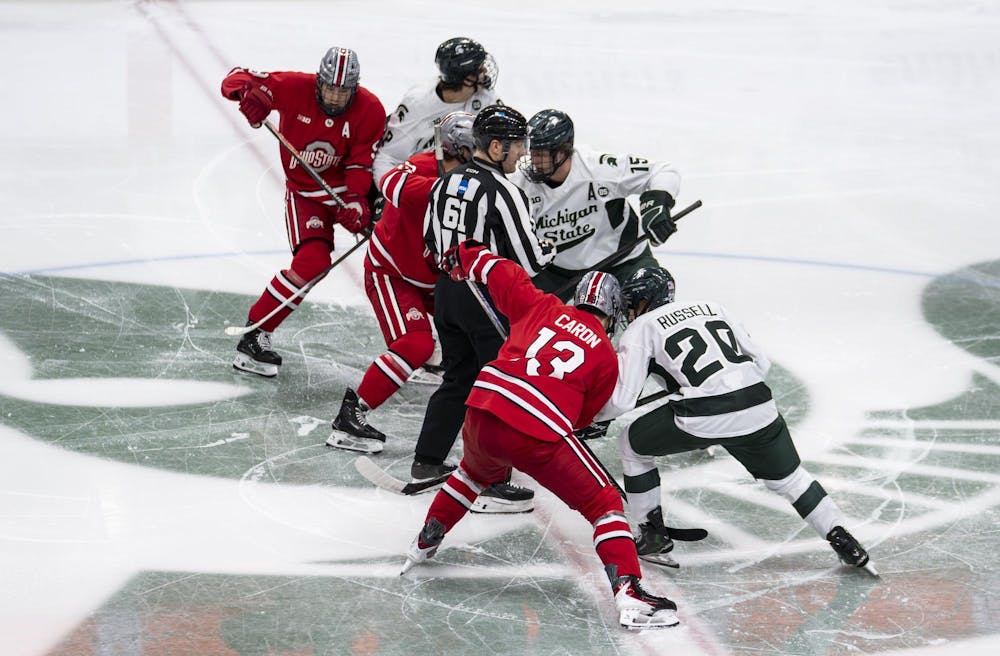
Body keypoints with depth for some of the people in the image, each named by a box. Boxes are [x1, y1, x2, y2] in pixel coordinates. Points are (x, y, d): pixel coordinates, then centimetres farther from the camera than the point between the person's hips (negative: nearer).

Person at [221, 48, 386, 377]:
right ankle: (255, 334, -12)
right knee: (311, 262, -22)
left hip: (351, 188, 3)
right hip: (305, 192, -3)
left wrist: (355, 201, -29)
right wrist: (247, 92, -40)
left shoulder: (370, 110, -16)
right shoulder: (295, 89, -21)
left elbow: (362, 163, -13)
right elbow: (238, 78, -16)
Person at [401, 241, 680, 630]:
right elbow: (583, 416, 17)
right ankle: (629, 593, -10)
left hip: (482, 412, 5)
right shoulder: (606, 357, 11)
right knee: (604, 504, 7)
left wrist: (467, 258, 46)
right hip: (538, 436, -4)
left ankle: (424, 546, 48)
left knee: (477, 471, 38)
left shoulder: (543, 307, 18)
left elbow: (503, 275, 27)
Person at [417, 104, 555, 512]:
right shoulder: (502, 192, -19)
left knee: (458, 379, 22)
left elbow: (432, 240, 16)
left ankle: (426, 463, 28)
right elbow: (531, 261, -18)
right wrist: (548, 249, 3)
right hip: (489, 298, -8)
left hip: (448, 291, 8)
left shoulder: (447, 182, 5)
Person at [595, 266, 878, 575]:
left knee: (633, 444, 21)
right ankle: (842, 540, 16)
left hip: (701, 419, -5)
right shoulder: (711, 307, 25)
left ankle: (652, 536, 21)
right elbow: (761, 362, 23)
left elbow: (622, 398, 2)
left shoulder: (641, 328, 10)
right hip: (758, 407, 5)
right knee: (788, 476, 26)